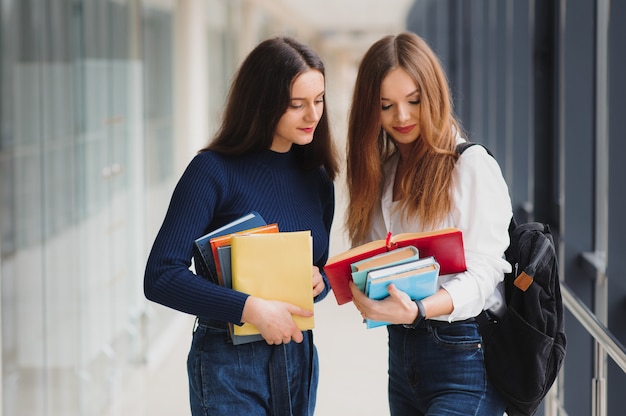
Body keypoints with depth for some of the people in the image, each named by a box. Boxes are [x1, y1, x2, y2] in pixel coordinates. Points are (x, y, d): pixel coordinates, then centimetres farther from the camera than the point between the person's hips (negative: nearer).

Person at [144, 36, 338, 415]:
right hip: (230, 362, -6)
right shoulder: (213, 171, -12)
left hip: (299, 356, 6)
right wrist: (251, 309, -25)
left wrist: (320, 281, -6)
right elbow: (161, 277, -18)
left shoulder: (316, 179, 7)